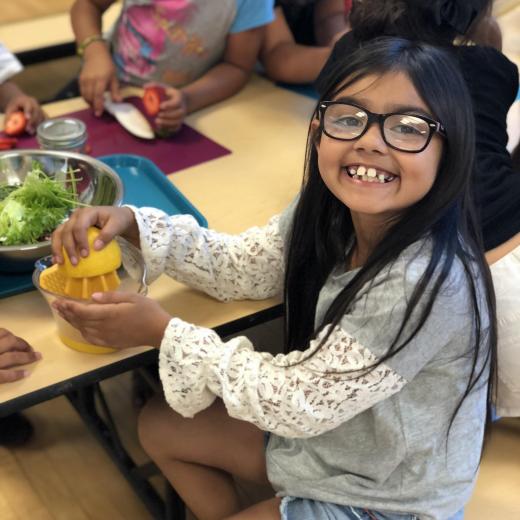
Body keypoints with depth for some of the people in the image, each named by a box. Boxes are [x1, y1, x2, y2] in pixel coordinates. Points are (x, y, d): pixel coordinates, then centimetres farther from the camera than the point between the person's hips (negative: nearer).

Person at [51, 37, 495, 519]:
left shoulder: (427, 284, -36)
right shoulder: (326, 213, -14)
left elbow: (296, 399, -28)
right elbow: (239, 266, 2)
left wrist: (163, 331, -21)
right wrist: (131, 223, -13)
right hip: (322, 425, 7)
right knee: (159, 426, 11)